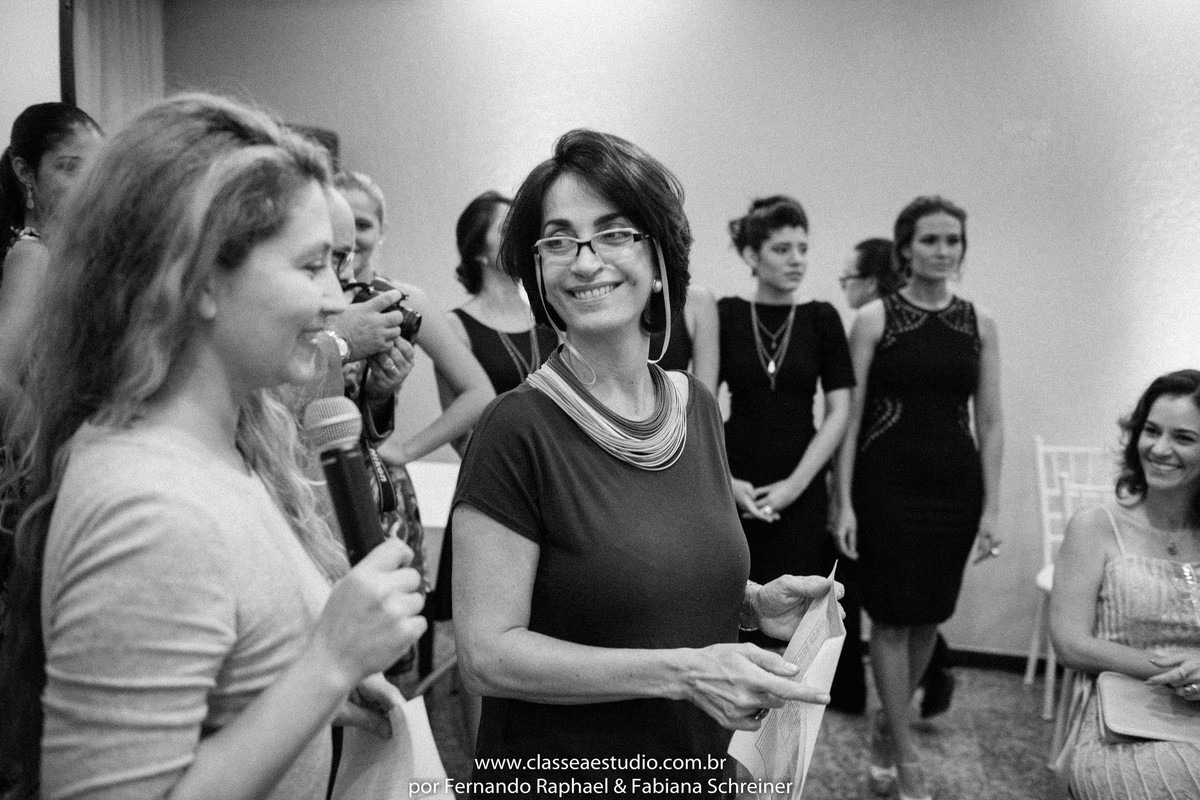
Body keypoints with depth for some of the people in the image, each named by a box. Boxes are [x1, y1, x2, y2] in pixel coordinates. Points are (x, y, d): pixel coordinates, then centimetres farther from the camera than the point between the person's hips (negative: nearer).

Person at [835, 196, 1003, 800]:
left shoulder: (979, 323, 6)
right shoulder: (873, 318, -4)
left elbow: (989, 422, 7)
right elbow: (849, 415, -5)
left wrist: (991, 506, 2)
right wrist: (844, 501, -9)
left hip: (954, 485, 4)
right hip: (887, 483, -3)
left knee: (928, 617, 12)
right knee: (892, 617, 2)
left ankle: (886, 727, 34)